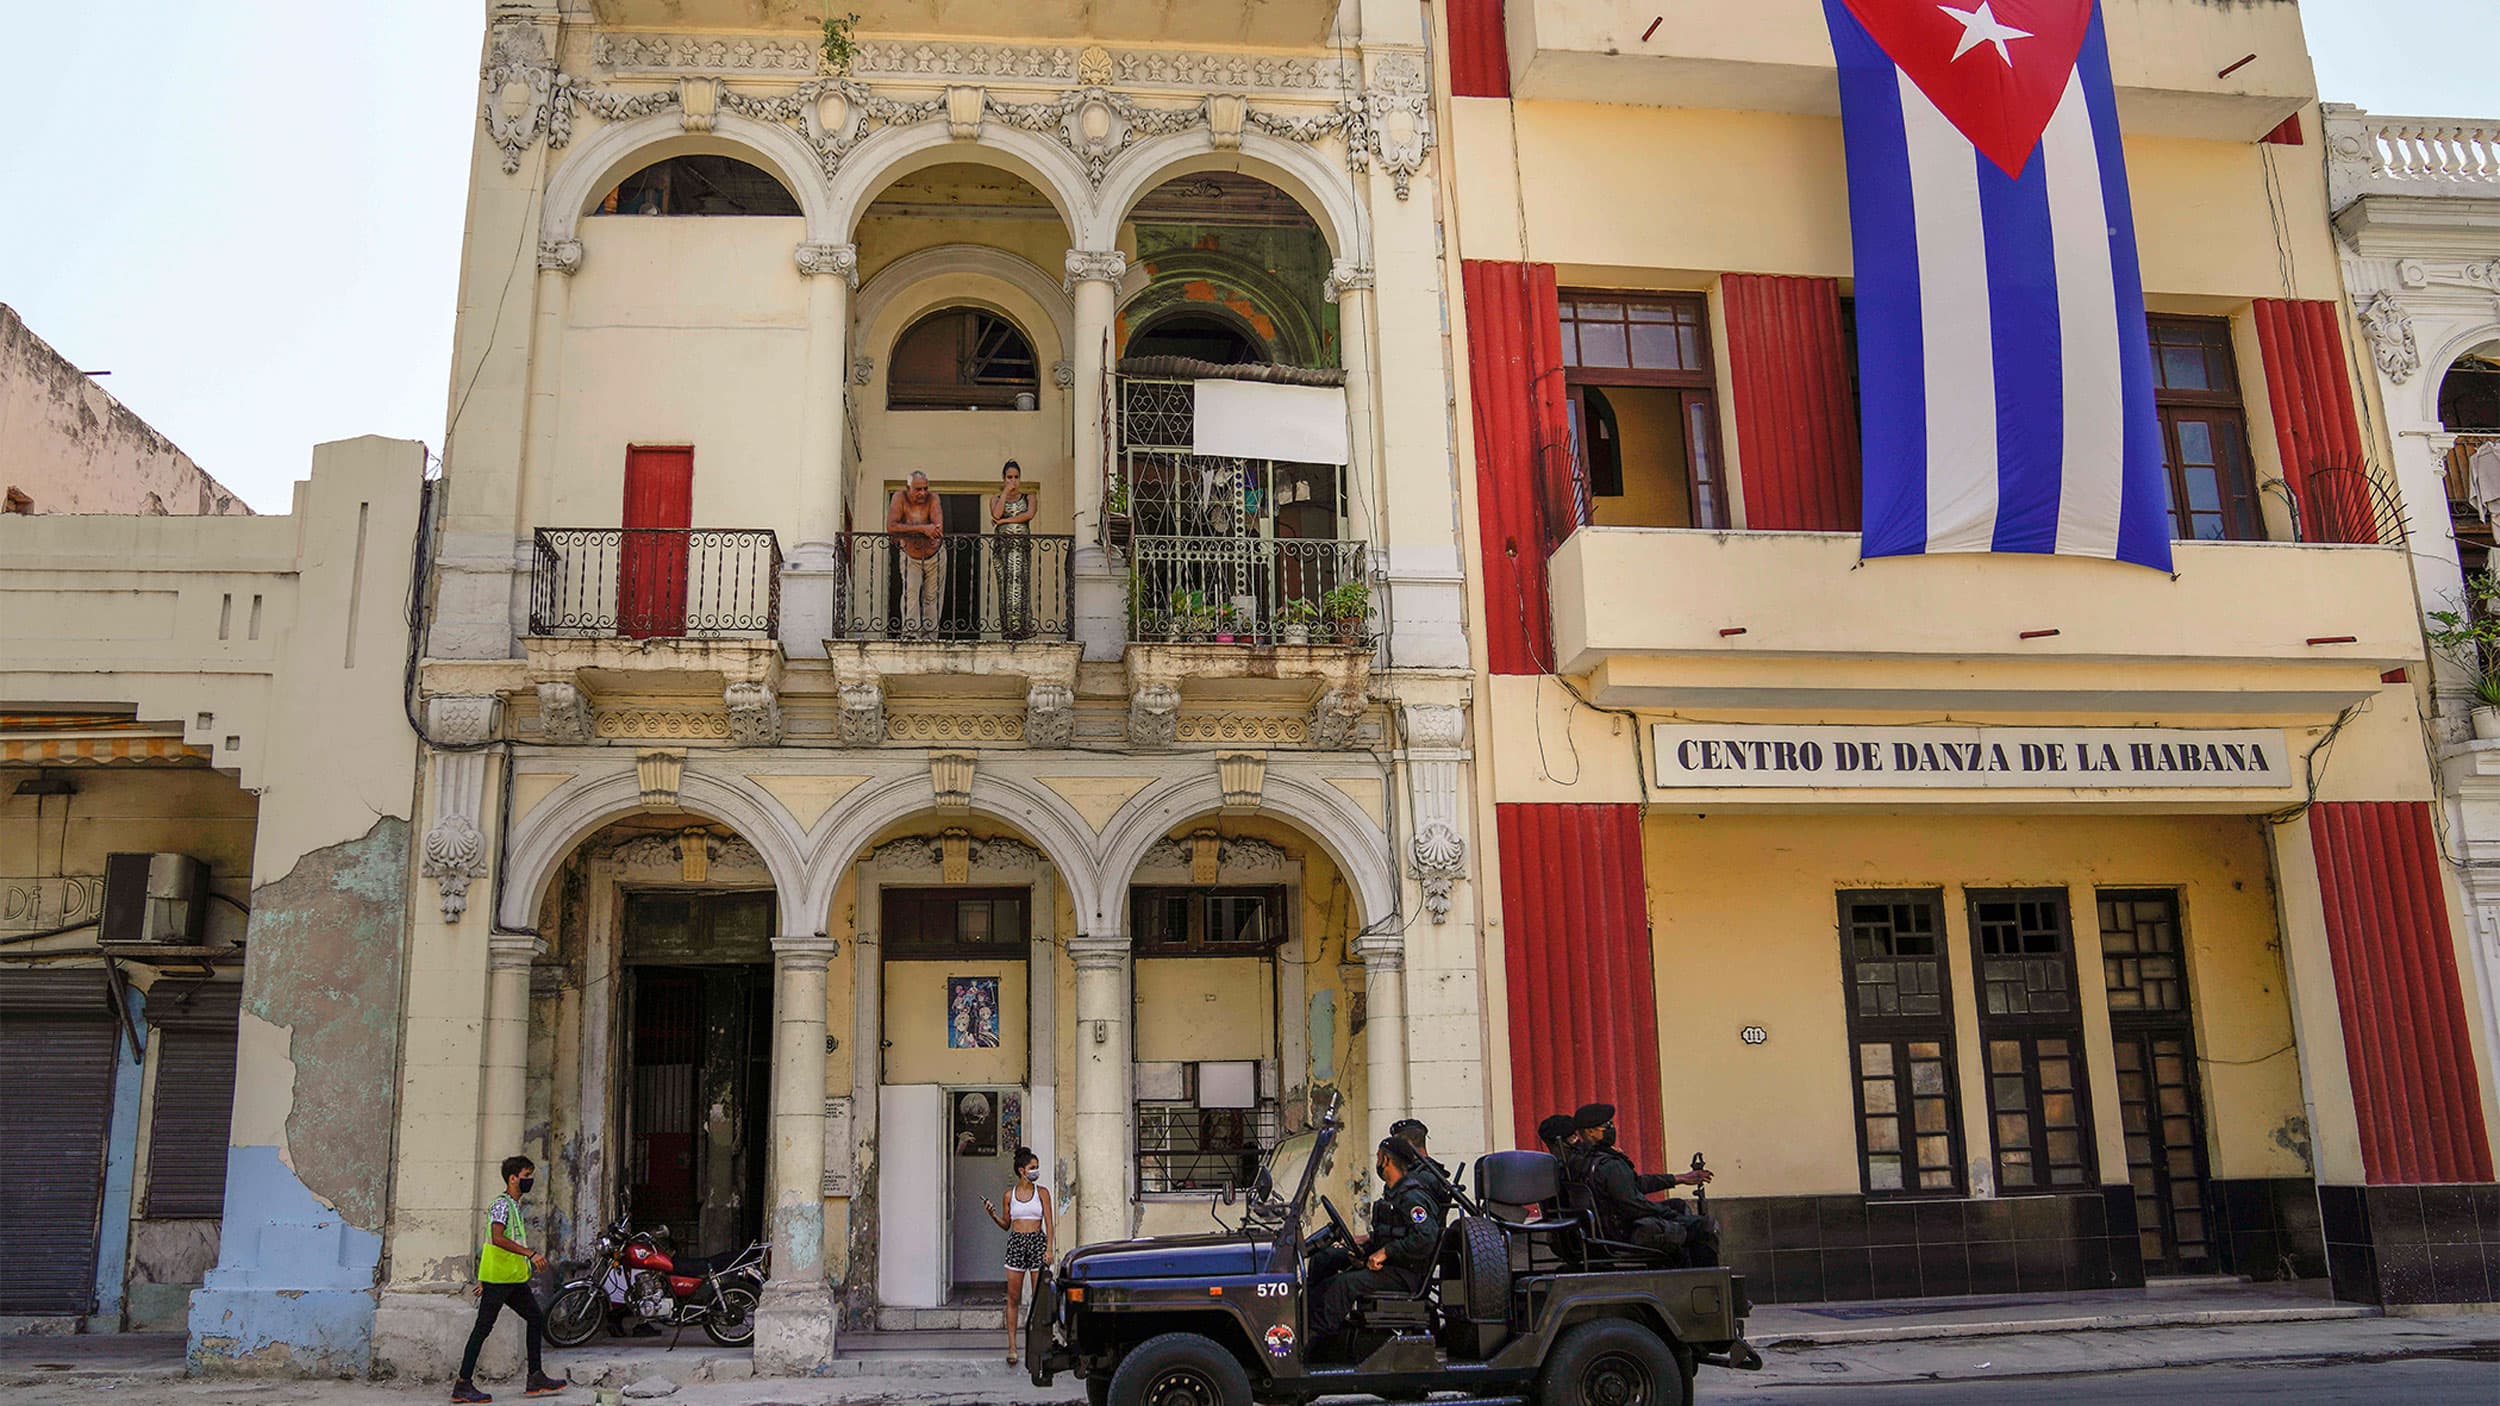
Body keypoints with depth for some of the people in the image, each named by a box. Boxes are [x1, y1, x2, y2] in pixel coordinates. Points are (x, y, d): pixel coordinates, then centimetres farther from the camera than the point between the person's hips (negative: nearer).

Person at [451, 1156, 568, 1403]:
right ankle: (463, 1385, 2)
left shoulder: (515, 1206, 18)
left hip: (514, 1279, 10)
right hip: (498, 1278, -10)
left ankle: (535, 1379, 10)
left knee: (536, 1319, 8)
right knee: (483, 1327, -4)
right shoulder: (502, 1204, -12)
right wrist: (531, 1253, -31)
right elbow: (497, 1238, -27)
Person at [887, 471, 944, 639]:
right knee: (911, 590, -21)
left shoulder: (932, 499, -16)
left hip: (934, 556, 1)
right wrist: (921, 528, -35)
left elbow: (938, 528, -28)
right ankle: (911, 633, -26)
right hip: (910, 557, -1)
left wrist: (907, 530, -32)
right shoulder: (899, 498, -16)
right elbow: (891, 527, -28)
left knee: (932, 598, 4)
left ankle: (929, 637, 11)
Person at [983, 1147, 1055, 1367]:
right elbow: (1006, 1225, 14)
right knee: (1013, 1298, 0)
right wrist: (993, 1214, -3)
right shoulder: (1010, 1194, 8)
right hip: (1016, 1243, 1)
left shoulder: (1042, 1192, 3)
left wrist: (1049, 1249, -9)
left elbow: (1049, 1223, 0)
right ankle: (1012, 1346, 4)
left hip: (1037, 1241, -1)